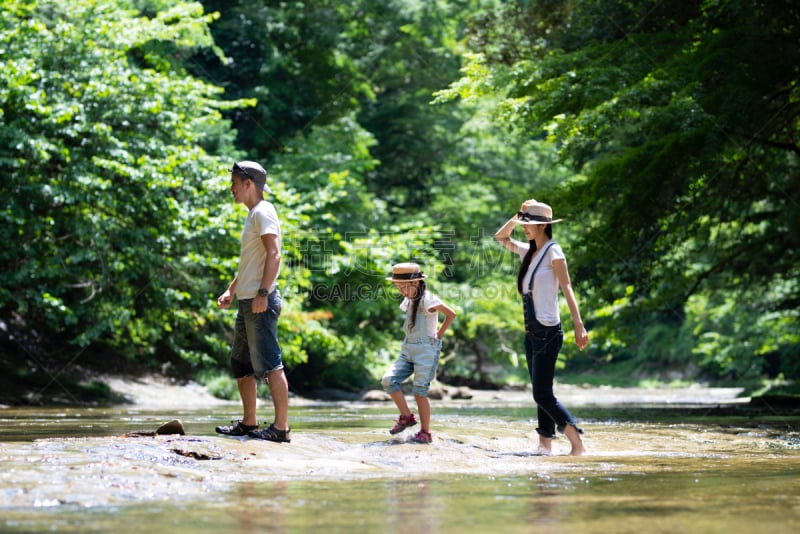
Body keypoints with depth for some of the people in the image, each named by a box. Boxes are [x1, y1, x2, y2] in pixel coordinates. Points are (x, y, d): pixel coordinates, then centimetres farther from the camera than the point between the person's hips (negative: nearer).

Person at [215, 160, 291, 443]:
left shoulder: (263, 212, -10)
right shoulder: (252, 215, 21)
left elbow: (274, 254, -21)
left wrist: (262, 292, -27)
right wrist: (231, 291, 26)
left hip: (261, 302, -11)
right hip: (247, 302, 11)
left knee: (269, 363, -11)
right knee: (241, 364, 14)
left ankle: (281, 427, -10)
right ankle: (248, 423, 21)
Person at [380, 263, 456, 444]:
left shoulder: (427, 300, -13)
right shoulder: (409, 301, 12)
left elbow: (451, 314, -13)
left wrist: (438, 335, -6)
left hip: (426, 349, -8)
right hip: (407, 348, 8)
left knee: (419, 391, -8)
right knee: (389, 380, -8)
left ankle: (426, 432, 1)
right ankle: (406, 416, 4)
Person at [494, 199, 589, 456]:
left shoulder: (553, 251, -9)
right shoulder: (529, 251, 14)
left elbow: (567, 288, -15)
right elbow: (501, 237, 29)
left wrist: (579, 326, -22)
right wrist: (516, 218, 12)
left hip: (547, 331, -9)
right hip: (532, 331, 9)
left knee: (543, 394, -13)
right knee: (541, 394, 8)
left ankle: (578, 444, -13)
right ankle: (545, 445, 10)